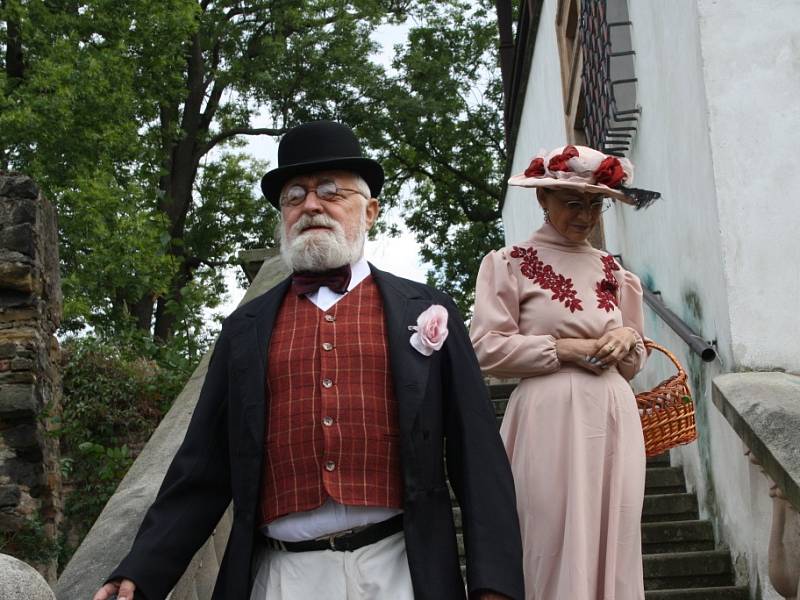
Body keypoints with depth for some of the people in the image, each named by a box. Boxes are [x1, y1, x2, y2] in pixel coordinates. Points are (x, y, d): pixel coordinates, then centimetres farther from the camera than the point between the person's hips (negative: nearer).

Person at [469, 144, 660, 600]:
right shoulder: (511, 263, 2)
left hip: (614, 418, 5)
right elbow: (487, 349, -6)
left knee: (612, 542, 6)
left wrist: (627, 338, 0)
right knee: (556, 548, -4)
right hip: (552, 419, -4)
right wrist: (565, 347, -10)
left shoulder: (612, 269, 16)